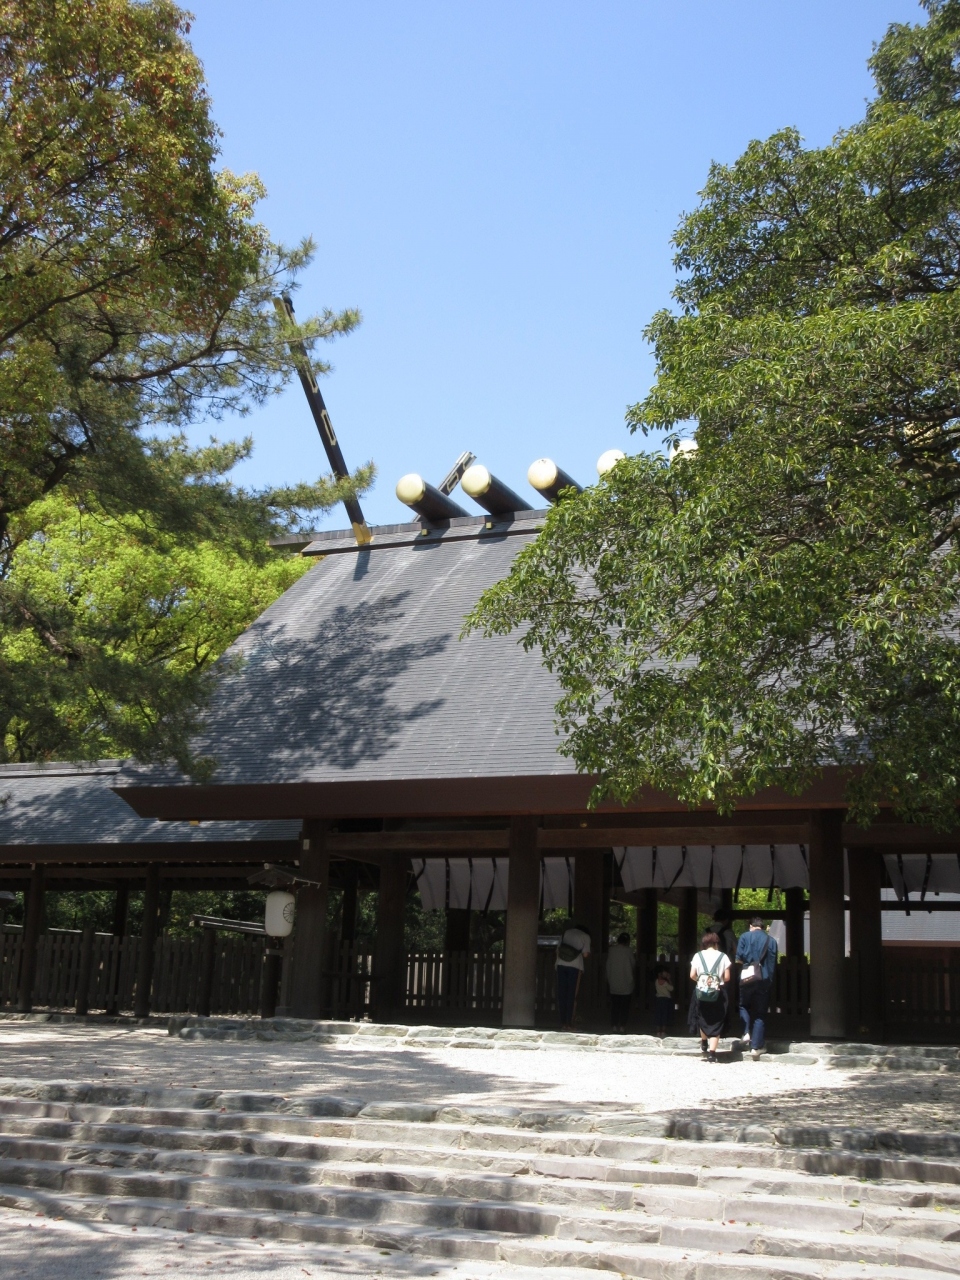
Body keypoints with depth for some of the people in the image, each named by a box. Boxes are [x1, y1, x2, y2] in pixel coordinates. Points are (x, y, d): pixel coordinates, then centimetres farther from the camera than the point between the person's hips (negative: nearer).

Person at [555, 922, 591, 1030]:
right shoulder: (585, 936, 11)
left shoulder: (565, 933, 21)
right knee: (572, 996, 1)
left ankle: (563, 1023, 1)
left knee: (561, 995, 4)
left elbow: (557, 950, 17)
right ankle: (569, 1024, -3)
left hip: (561, 965, 3)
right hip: (575, 966, -3)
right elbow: (585, 954, 1)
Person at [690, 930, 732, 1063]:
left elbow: (692, 975, -3)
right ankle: (712, 1053, -7)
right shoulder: (723, 956, -2)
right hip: (718, 993, -2)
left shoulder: (698, 956, 0)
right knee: (716, 1023, 2)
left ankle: (704, 1042, 44)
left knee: (703, 1018, 24)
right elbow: (727, 977, -5)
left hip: (702, 992, 2)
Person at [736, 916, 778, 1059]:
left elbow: (739, 958, -7)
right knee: (760, 1013, 7)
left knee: (744, 1006, 21)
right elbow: (774, 963, 6)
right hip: (765, 979, 2)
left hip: (747, 977, -1)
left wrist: (749, 962, 11)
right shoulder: (771, 941, 9)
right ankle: (756, 1046, 4)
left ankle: (747, 1032, -1)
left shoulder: (745, 936, 2)